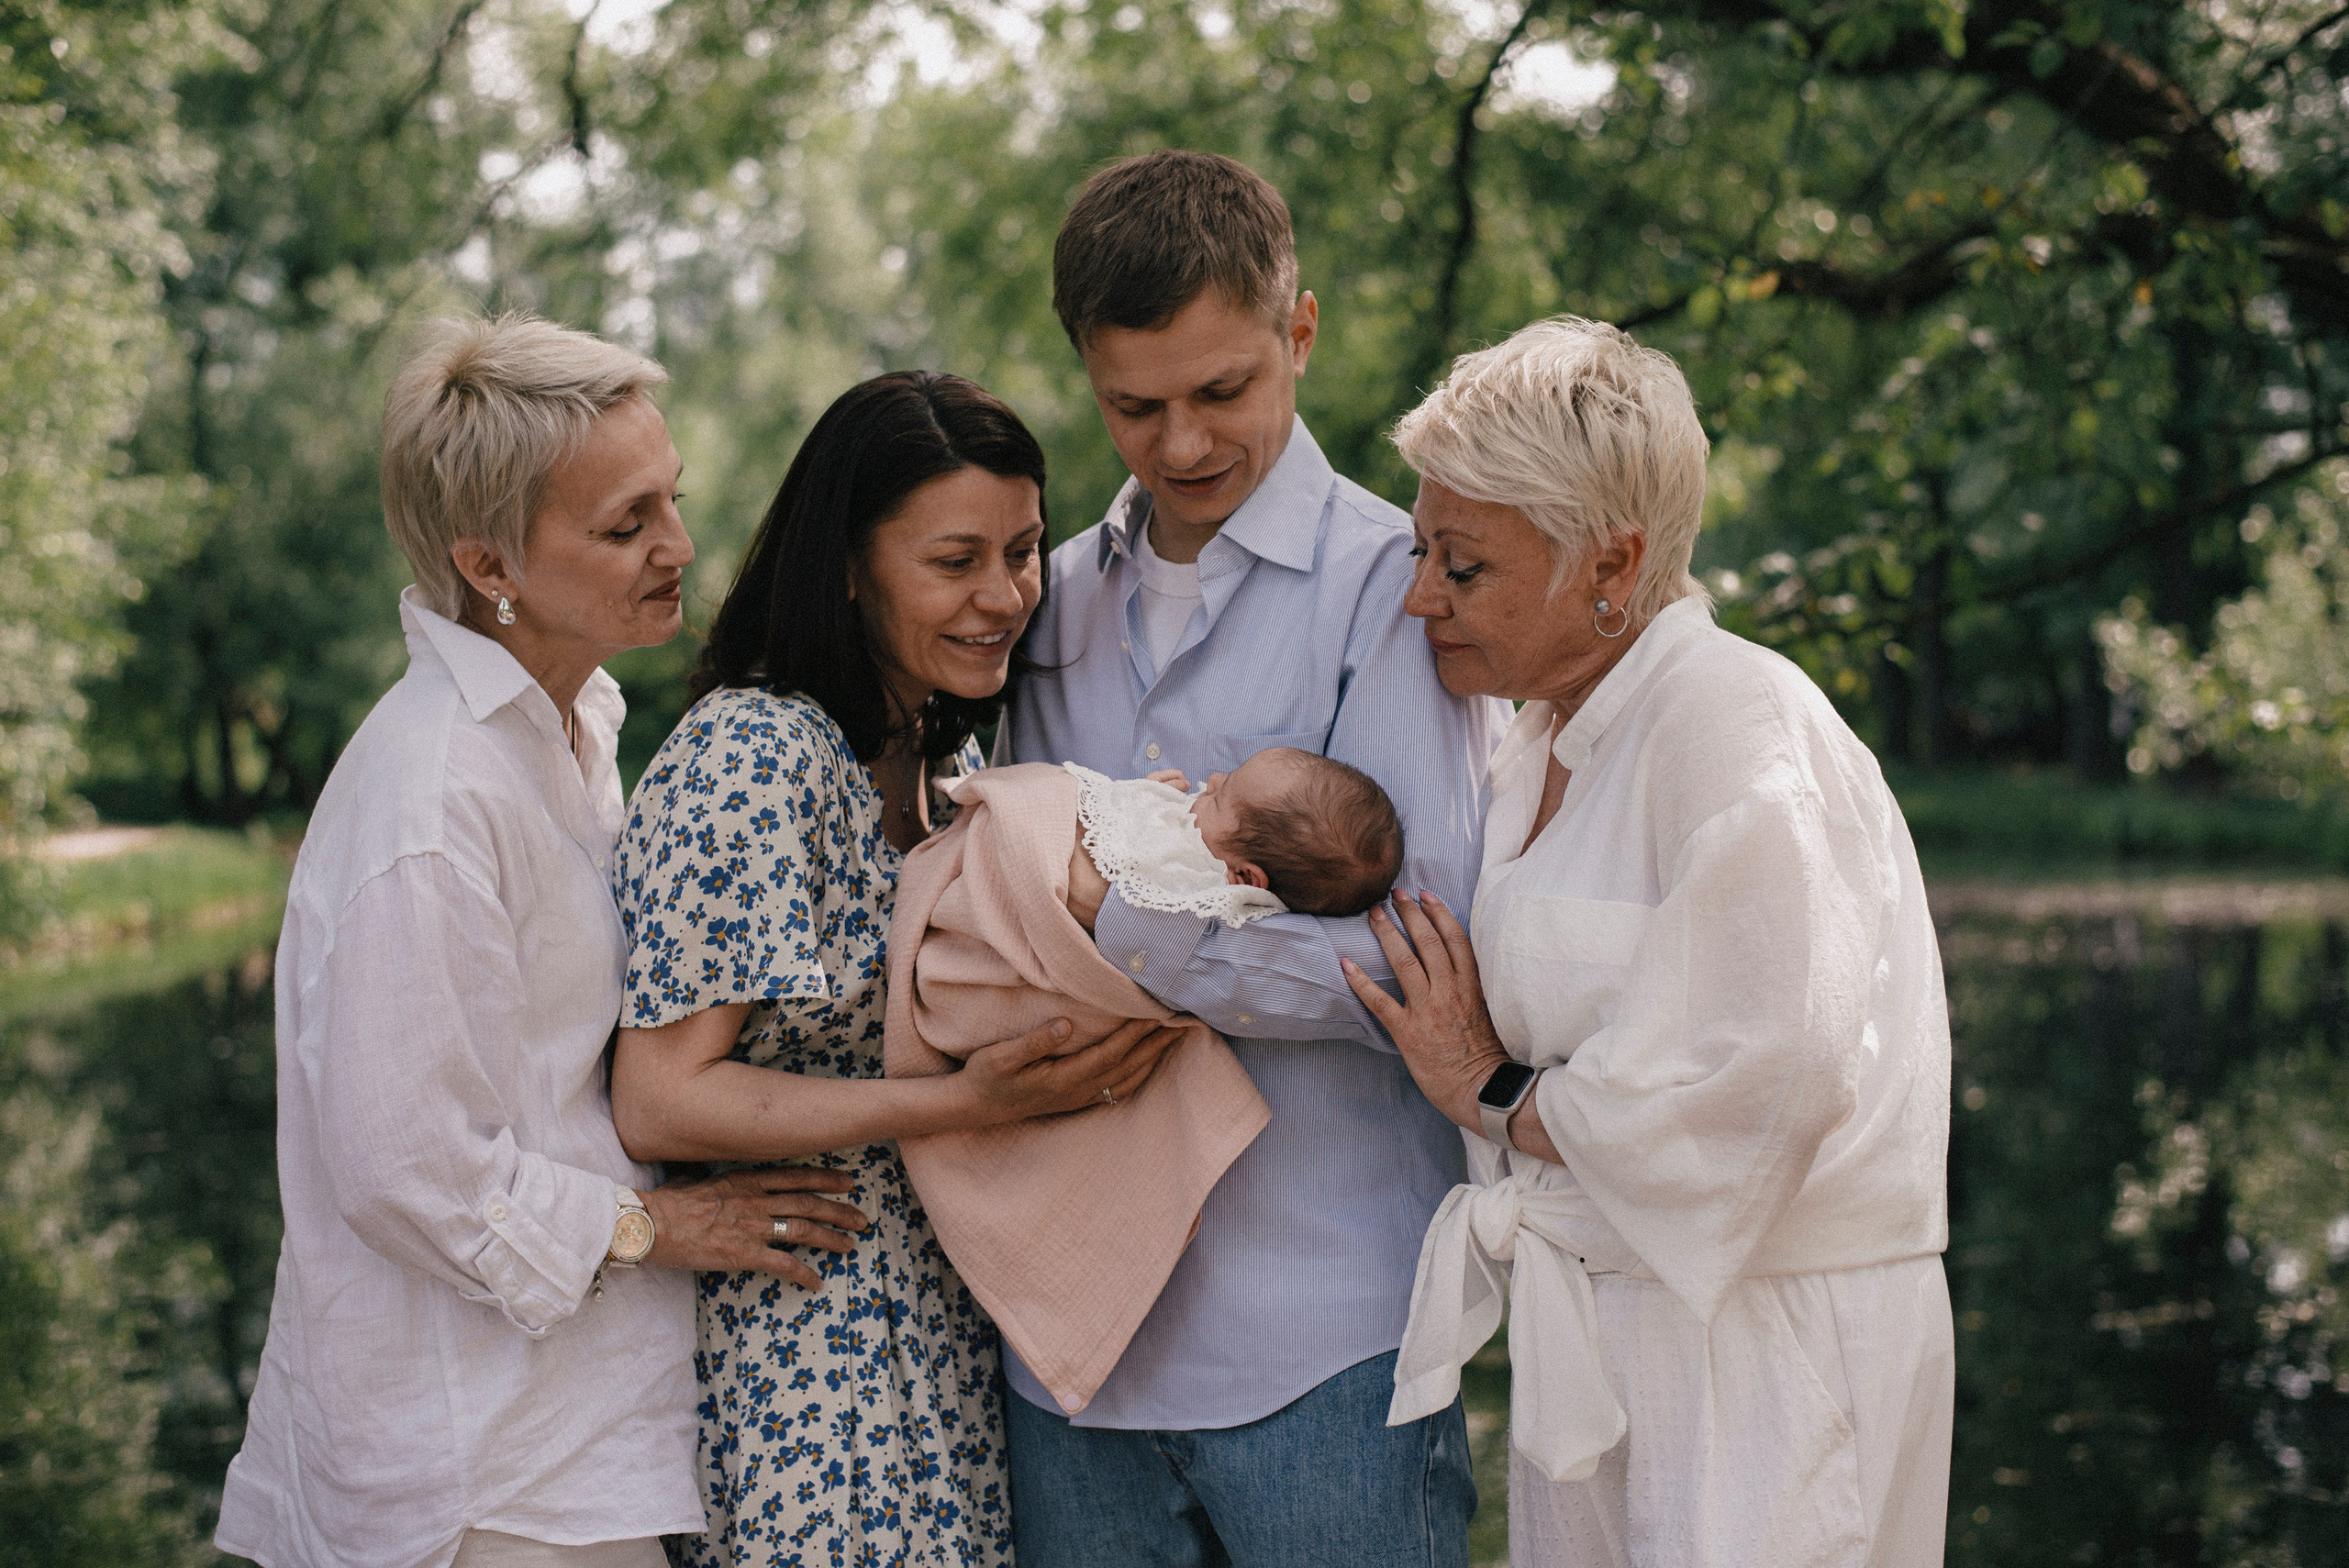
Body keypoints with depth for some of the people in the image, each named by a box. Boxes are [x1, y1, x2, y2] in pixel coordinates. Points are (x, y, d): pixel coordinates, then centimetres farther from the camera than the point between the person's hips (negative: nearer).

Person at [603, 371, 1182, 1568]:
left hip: (952, 1325, 8)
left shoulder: (944, 752, 10)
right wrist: (968, 1101, -25)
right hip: (799, 1356, -8)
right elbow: (659, 1101, -21)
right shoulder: (749, 759, -18)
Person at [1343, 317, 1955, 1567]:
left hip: (1761, 1351, -8)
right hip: (1592, 1333, 8)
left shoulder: (1731, 718, -17)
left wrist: (1497, 1096, -13)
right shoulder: (1538, 749, 11)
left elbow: (1768, 1071, -27)